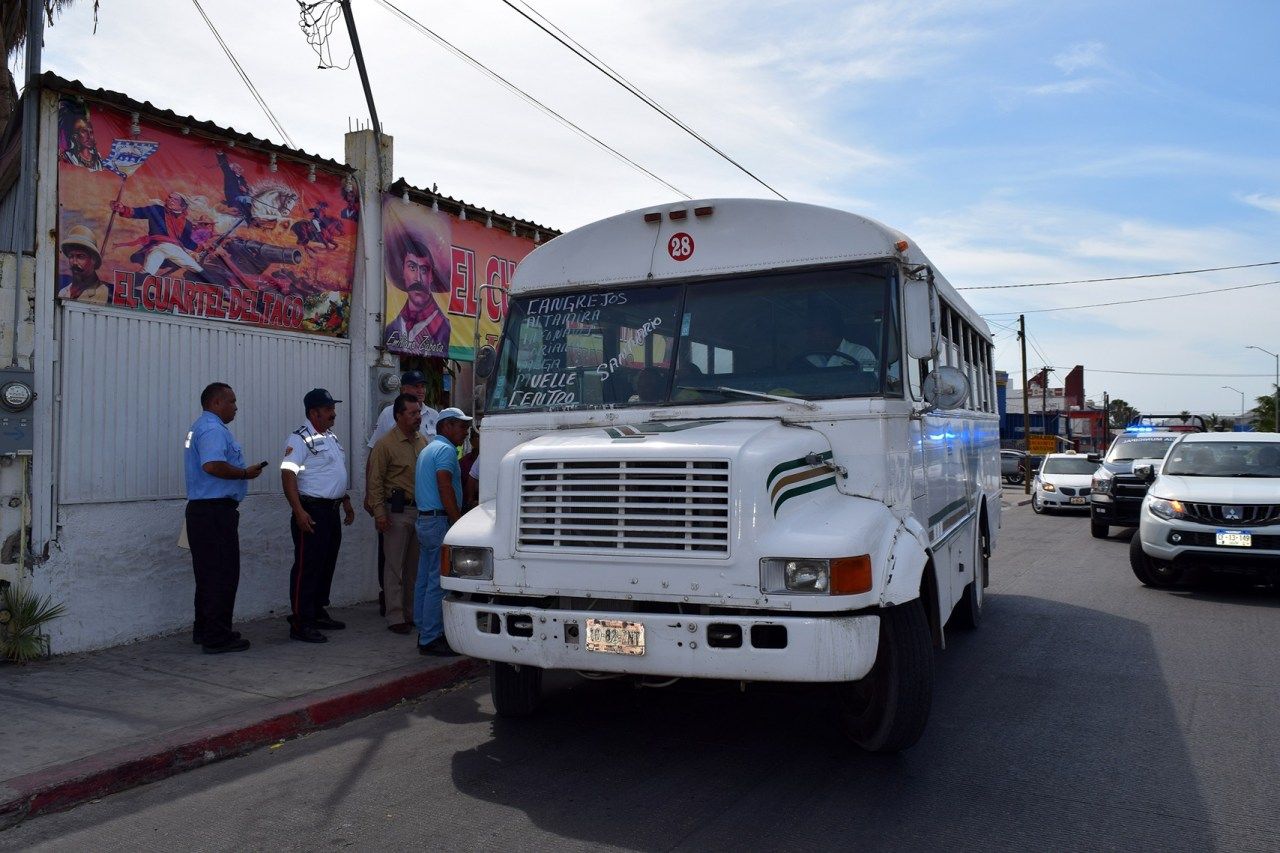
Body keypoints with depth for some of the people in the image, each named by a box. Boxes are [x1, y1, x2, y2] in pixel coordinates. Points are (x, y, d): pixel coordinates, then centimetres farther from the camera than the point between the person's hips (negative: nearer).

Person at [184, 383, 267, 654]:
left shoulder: (200, 427, 21)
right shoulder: (213, 429, -14)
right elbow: (213, 465, -29)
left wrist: (242, 471, 21)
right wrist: (245, 473, -17)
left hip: (200, 509, 11)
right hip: (216, 510, -11)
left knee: (208, 573, 17)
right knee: (223, 574, -5)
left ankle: (204, 630, 25)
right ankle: (217, 637, -1)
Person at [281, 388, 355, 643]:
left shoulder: (331, 437, 17)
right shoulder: (300, 439, -12)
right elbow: (288, 474, -20)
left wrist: (346, 501, 23)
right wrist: (299, 511, -27)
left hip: (332, 511, 9)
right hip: (312, 512, -9)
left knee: (327, 565, 15)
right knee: (307, 567, -7)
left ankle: (318, 613, 27)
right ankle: (300, 624, -3)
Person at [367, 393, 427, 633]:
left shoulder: (423, 442, 12)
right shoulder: (386, 444, -7)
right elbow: (375, 481, -9)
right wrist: (379, 512, -15)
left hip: (421, 511, 6)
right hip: (397, 512, -6)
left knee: (416, 566, 12)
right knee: (394, 566, 0)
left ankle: (413, 613, 23)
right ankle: (395, 617, 5)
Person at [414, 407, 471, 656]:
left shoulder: (428, 449, 21)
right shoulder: (446, 449, -11)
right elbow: (445, 488, -21)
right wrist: (458, 522, -21)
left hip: (425, 519, 11)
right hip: (440, 520, -11)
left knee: (425, 580, 13)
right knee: (439, 583, -8)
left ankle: (425, 633, 20)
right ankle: (431, 640, -5)